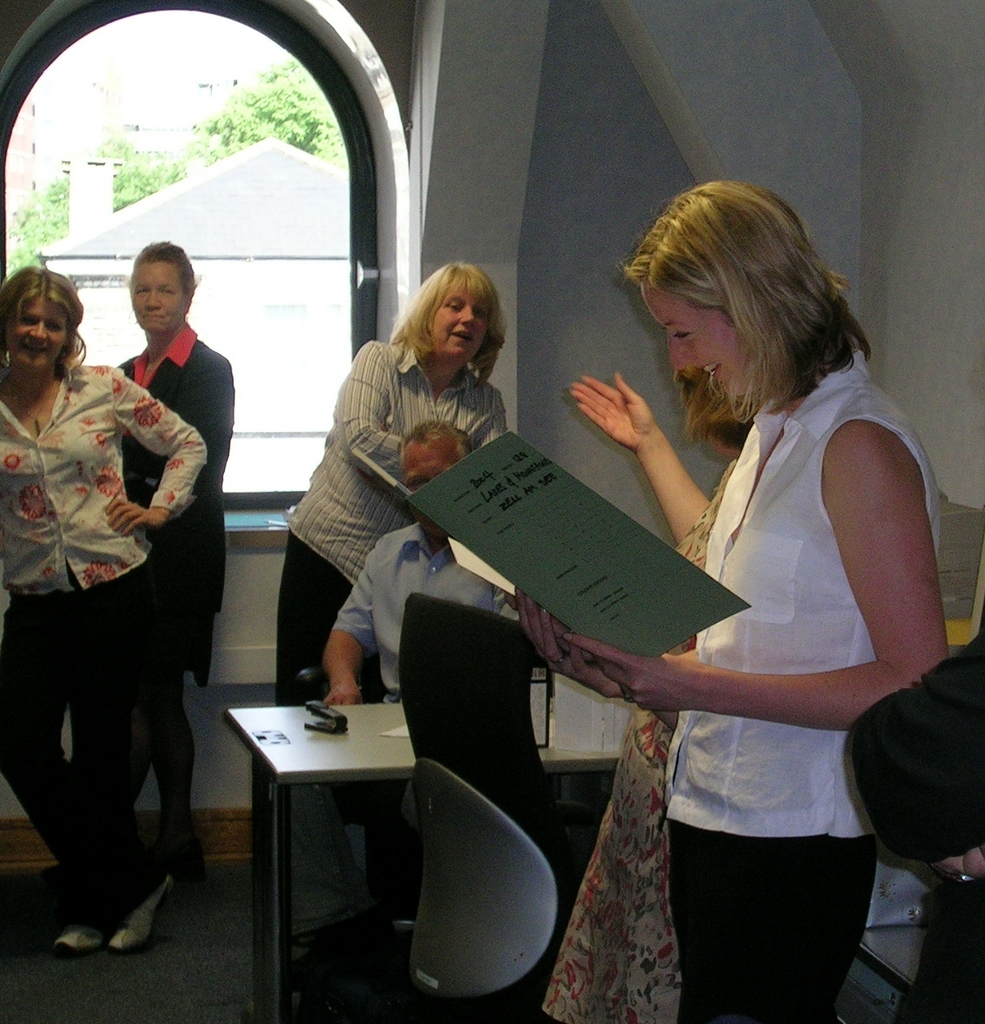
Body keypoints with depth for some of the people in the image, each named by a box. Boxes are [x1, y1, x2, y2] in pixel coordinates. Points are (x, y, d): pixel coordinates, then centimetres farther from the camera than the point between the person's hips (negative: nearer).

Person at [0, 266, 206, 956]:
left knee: (102, 749, 5)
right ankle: (134, 881, 9)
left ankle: (93, 904, 22)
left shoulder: (105, 387, 0)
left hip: (114, 587, -2)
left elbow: (188, 443, 10)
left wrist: (161, 508, 1)